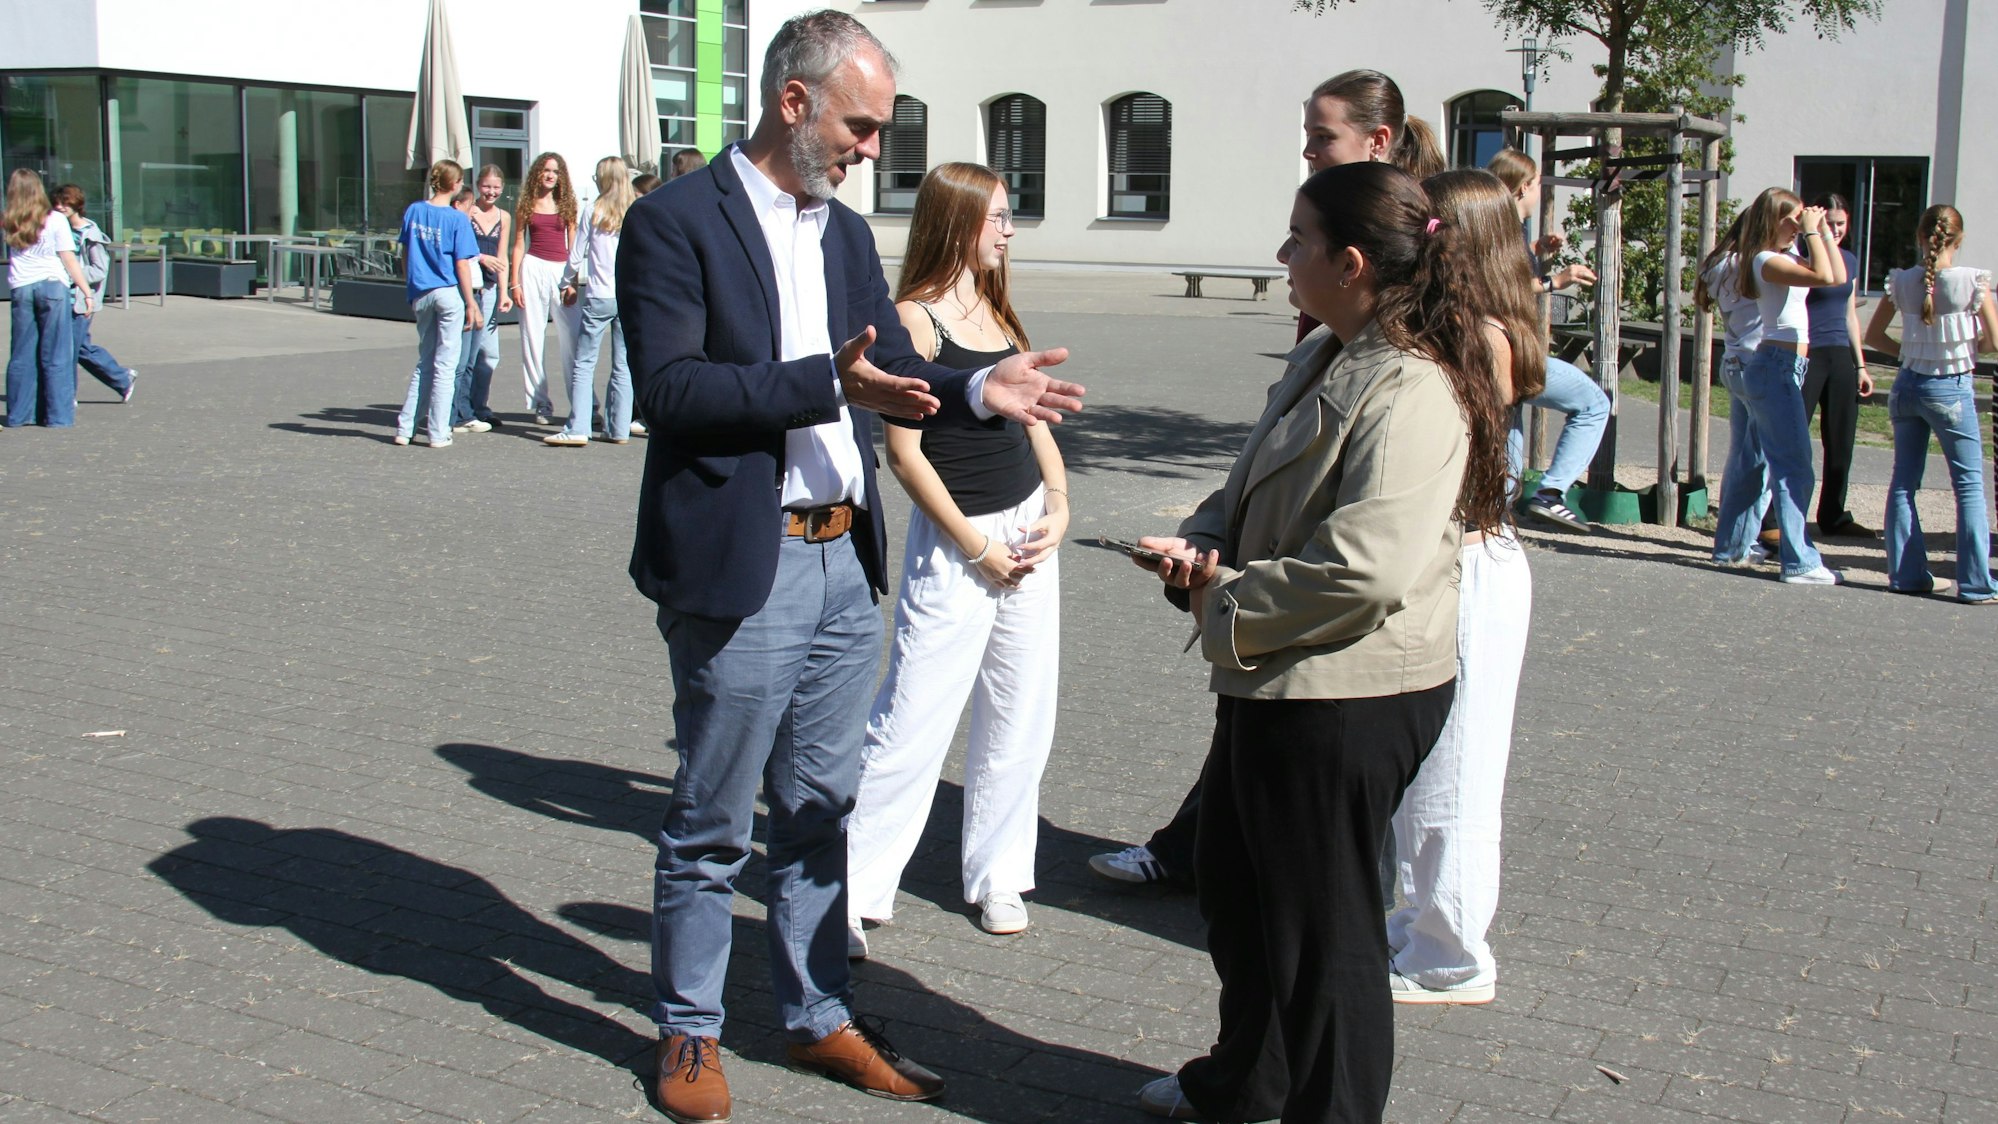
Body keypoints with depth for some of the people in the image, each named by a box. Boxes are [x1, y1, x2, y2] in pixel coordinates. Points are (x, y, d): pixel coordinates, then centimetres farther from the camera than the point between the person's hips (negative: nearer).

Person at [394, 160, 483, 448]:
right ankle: (438, 434, 5)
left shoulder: (413, 211, 3)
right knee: (445, 365, 2)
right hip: (449, 293, -5)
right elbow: (462, 264, -11)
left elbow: (404, 254, 9)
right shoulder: (457, 219, -11)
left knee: (423, 363, 16)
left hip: (421, 295, 5)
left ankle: (405, 428, 13)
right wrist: (471, 303, -6)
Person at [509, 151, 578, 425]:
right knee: (533, 338, 1)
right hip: (534, 269, 0)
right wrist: (515, 283, 1)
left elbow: (573, 245, 9)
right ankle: (540, 404, 7)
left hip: (562, 271, 0)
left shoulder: (566, 204, 8)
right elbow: (518, 245, 7)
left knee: (571, 339, -4)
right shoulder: (526, 205, 7)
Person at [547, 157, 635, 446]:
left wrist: (569, 283, 17)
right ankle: (619, 429, 8)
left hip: (599, 296, -3)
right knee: (623, 366, 8)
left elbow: (577, 254, 2)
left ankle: (578, 428, -6)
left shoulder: (595, 210, -3)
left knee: (583, 363, 1)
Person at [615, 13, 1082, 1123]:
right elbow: (668, 386, -19)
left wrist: (977, 388, -6)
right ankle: (689, 1030, 23)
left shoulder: (847, 232, 13)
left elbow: (890, 367, 14)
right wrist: (827, 383, -26)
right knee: (712, 824, 7)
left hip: (845, 561, 7)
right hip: (740, 567, -7)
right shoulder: (676, 222, -9)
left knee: (820, 811, 17)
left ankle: (821, 1015, 30)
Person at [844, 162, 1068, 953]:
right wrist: (976, 546, -12)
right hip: (956, 541, -7)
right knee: (911, 725, -7)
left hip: (1029, 531, 7)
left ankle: (996, 877, 24)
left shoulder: (998, 312, 12)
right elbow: (905, 452, -13)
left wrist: (1057, 505, 1)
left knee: (1020, 725, 11)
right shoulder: (915, 318, -10)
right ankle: (854, 893, 2)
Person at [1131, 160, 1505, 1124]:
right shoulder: (1322, 360, 9)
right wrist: (1204, 544, -1)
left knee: (1319, 928, 4)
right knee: (1231, 882, 25)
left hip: (1345, 701, -11)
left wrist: (1226, 608, -17)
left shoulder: (1410, 392, -23)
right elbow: (1253, 486, 21)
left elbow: (1362, 571, -31)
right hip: (1272, 684, 11)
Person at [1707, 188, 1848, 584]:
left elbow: (1839, 276, 15)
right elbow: (1824, 276, -27)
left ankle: (1730, 547, 24)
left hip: (1778, 368, 11)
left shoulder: (1783, 260, 16)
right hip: (1778, 367, -11)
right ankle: (1800, 563, -12)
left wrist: (1821, 231, 12)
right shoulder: (1768, 261, -14)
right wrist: (1812, 232, -17)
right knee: (1794, 467, -11)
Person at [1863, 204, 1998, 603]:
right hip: (1951, 390, -4)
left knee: (1903, 482, 12)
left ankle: (1906, 574, 13)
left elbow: (1873, 335, 6)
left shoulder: (1902, 281, -2)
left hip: (1907, 386, 4)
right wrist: (1965, 343, 10)